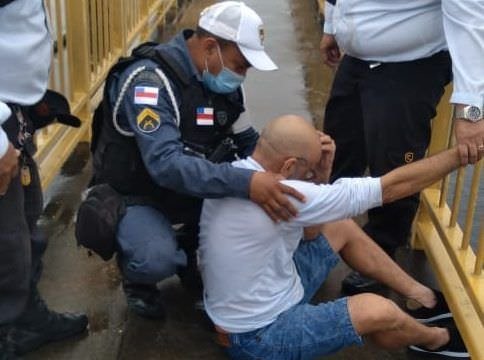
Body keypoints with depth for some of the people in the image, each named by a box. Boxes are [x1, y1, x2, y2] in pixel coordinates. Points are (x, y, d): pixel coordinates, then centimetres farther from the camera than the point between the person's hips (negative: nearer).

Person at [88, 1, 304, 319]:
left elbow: (248, 142, 5)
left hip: (191, 189, 7)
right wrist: (245, 183, -49)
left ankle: (189, 250, 11)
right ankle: (138, 278, 4)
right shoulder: (150, 80, -28)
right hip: (135, 196, -7)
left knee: (258, 200, -15)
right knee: (158, 260, -35)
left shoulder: (223, 81, -4)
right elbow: (165, 164, -40)